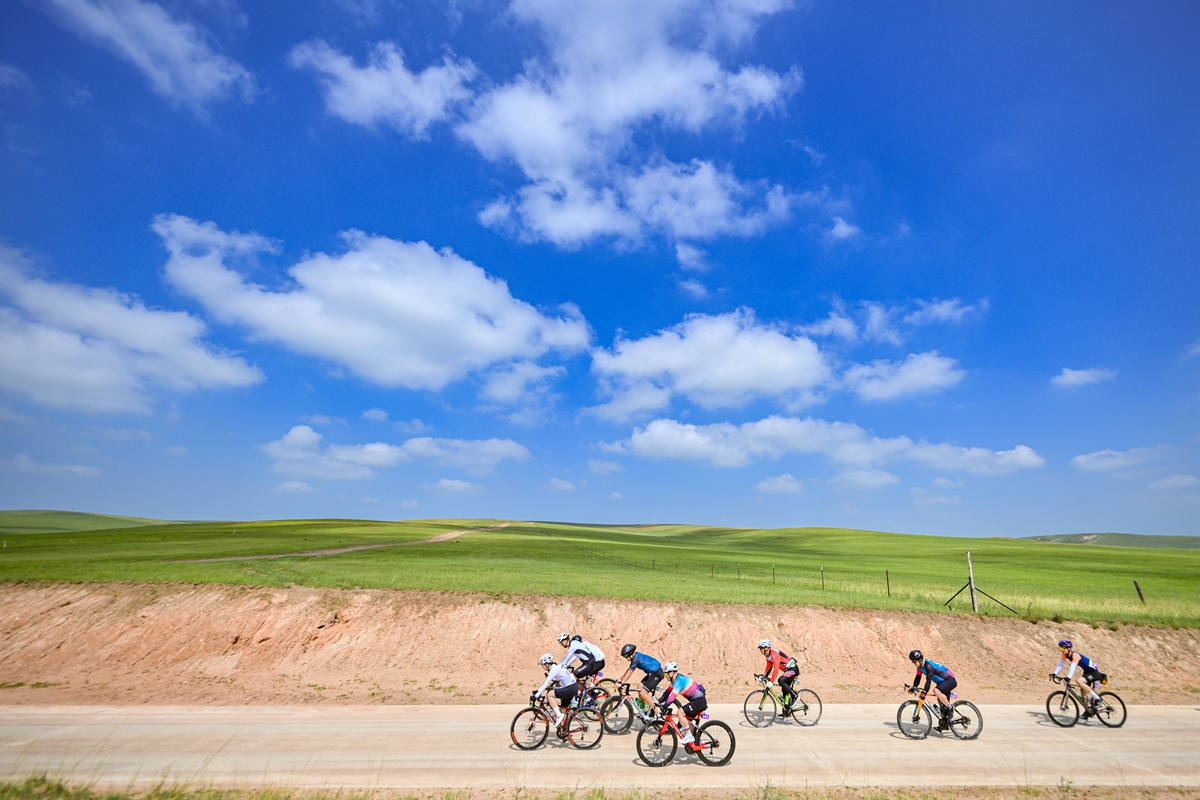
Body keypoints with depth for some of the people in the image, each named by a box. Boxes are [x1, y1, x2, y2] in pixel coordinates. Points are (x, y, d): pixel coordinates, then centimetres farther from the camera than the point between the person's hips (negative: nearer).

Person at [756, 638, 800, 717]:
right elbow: (768, 667, 13)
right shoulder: (768, 655, 3)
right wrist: (763, 677, 4)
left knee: (781, 680, -28)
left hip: (793, 669, -10)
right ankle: (787, 711, 17)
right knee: (785, 690, 9)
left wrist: (771, 681, -37)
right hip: (788, 670, 10)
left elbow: (776, 669, -35)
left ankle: (794, 695, -13)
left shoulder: (775, 654, -27)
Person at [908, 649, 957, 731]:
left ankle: (949, 708, -16)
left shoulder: (928, 665, -28)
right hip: (943, 682, 10)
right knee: (942, 702, 13)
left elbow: (928, 680, -35)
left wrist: (924, 692, -39)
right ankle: (943, 724, 24)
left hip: (950, 680, -10)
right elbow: (918, 678, 6)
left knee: (936, 690, -32)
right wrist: (913, 688, -4)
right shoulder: (920, 666, 0)